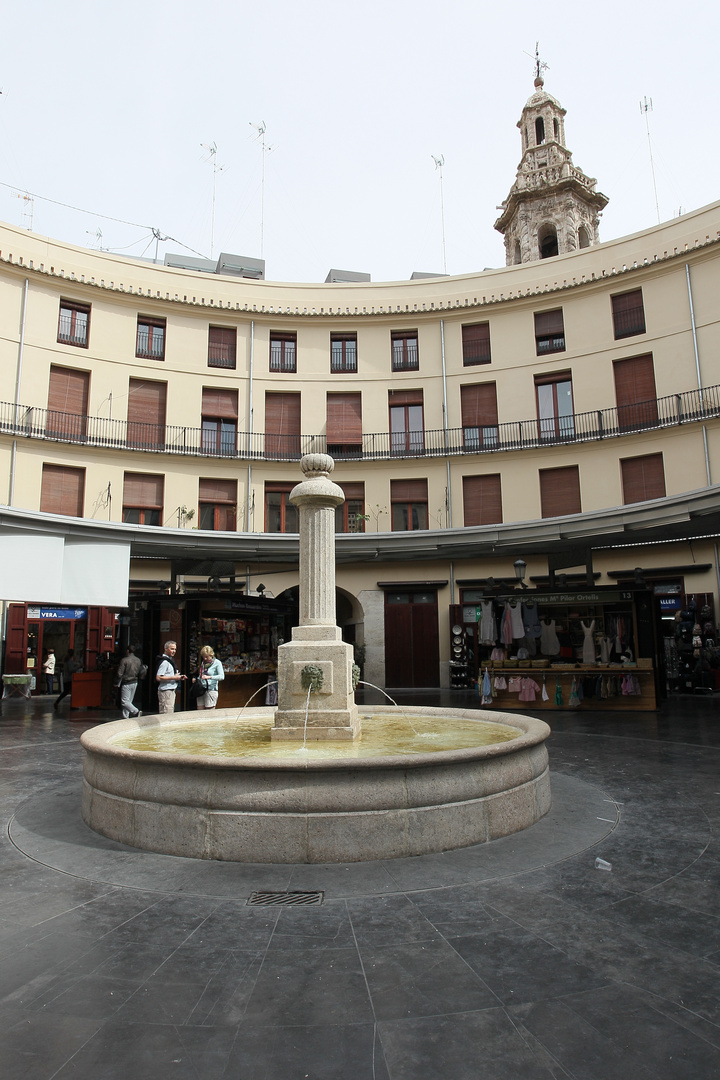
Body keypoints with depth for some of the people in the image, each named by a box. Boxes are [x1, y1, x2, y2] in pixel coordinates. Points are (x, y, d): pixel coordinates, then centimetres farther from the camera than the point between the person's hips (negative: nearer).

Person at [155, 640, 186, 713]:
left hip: (172, 690, 11)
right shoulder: (164, 662, -16)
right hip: (166, 691, -11)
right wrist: (173, 677, -21)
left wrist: (180, 677, 11)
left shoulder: (170, 660, 17)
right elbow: (158, 678, -24)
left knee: (171, 712, 14)